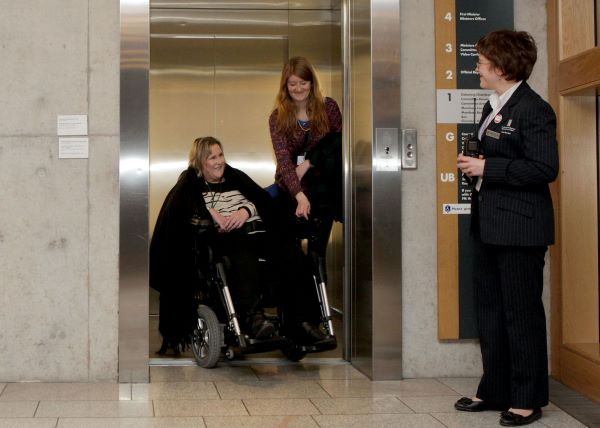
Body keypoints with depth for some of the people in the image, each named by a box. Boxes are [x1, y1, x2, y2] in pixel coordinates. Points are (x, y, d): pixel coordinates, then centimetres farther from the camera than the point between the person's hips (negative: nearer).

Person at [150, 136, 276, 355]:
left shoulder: (235, 176, 27)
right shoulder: (191, 182, 19)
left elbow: (264, 198, 16)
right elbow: (180, 203, -4)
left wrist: (246, 210, -5)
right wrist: (211, 212, -17)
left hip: (253, 233, 3)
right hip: (220, 238, -3)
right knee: (242, 249, -40)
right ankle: (251, 313, -52)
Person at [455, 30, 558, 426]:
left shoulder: (534, 110, -14)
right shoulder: (493, 106, 14)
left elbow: (545, 169, -21)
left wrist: (487, 168, -19)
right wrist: (475, 165, 1)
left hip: (519, 228, -9)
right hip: (490, 225, 10)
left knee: (522, 312, 0)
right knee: (490, 309, 14)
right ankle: (496, 390, 25)